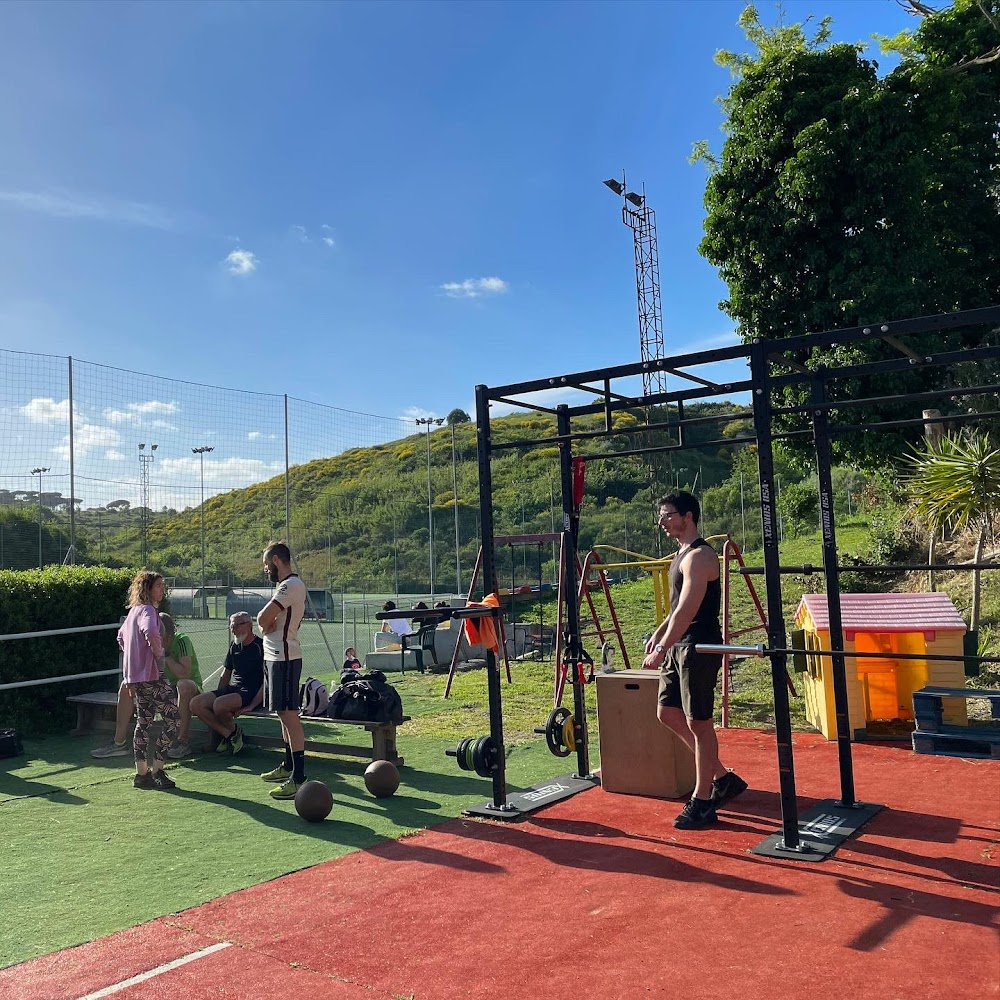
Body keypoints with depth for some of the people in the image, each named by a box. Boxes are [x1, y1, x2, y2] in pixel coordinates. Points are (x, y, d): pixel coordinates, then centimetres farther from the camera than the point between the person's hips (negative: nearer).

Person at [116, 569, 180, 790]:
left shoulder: (134, 610, 17)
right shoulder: (147, 610, -13)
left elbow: (121, 636, 30)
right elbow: (151, 633, -34)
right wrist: (160, 657, -21)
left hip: (135, 674, 10)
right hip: (151, 674, -10)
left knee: (143, 721, 13)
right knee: (174, 716, -5)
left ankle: (142, 773, 17)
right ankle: (157, 770, -3)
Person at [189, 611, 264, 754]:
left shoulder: (261, 646, -7)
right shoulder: (234, 647, 16)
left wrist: (252, 705, -20)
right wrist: (217, 695, 8)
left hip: (251, 692, -8)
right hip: (231, 689, 8)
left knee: (219, 705, -34)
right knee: (195, 704, -13)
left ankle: (234, 731, -4)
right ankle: (229, 734, -10)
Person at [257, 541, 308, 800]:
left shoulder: (291, 585, -16)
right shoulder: (286, 586, 18)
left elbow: (262, 619, -21)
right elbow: (265, 619, 16)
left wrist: (266, 623, 2)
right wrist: (268, 623, -7)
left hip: (284, 658, -11)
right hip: (275, 655, 11)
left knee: (289, 715, -10)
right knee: (284, 714, 17)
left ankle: (299, 778, -9)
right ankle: (288, 766, 29)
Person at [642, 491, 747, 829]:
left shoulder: (699, 556, -17)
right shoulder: (684, 554, 14)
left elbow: (686, 611, -24)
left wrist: (661, 649, -26)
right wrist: (658, 634, 19)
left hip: (699, 648, -10)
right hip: (680, 647, 10)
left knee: (699, 723, -1)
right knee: (667, 712, 14)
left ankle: (702, 803, 11)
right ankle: (722, 778, 24)